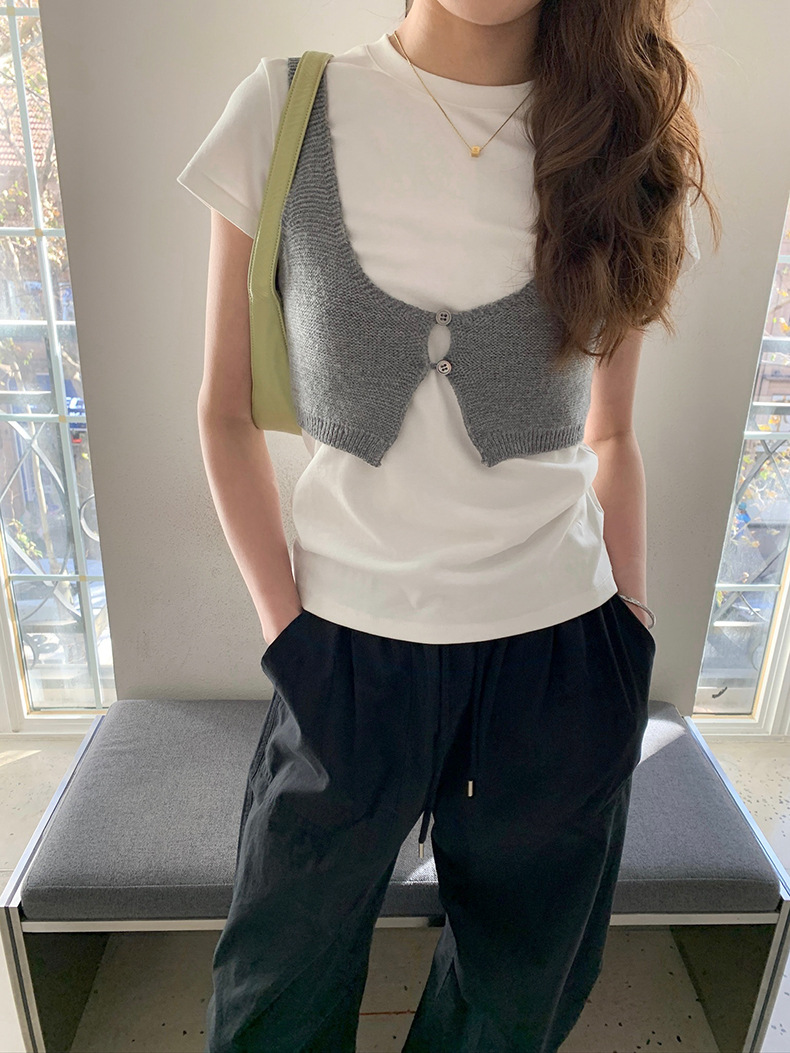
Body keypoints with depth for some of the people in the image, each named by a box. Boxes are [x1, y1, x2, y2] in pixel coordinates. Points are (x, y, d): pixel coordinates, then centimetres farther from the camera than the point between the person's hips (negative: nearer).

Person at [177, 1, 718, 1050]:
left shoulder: (626, 138, 3)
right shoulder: (287, 111, -2)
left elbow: (613, 438, 8)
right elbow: (226, 412, 1)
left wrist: (634, 640, 6)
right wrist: (287, 626, -4)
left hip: (559, 649, 2)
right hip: (347, 644, -1)